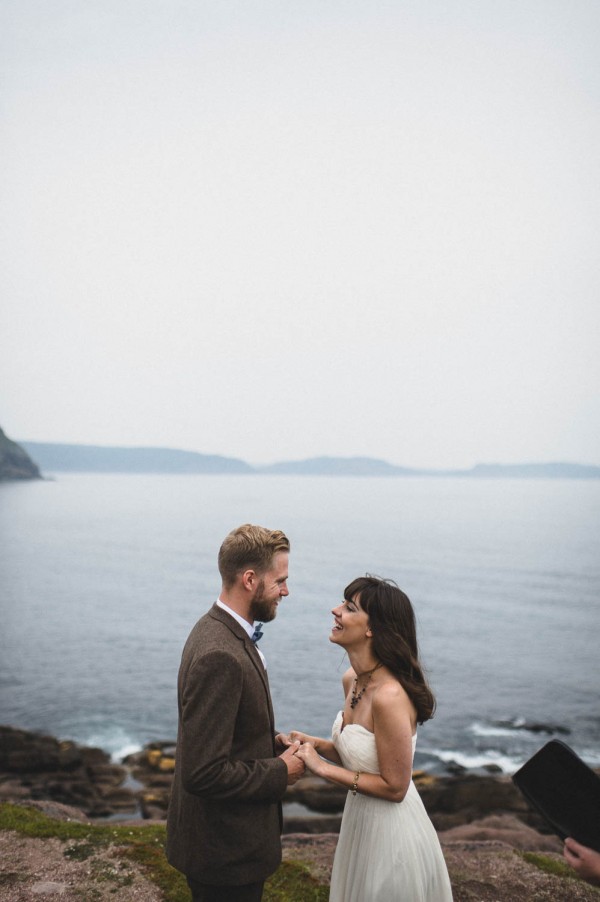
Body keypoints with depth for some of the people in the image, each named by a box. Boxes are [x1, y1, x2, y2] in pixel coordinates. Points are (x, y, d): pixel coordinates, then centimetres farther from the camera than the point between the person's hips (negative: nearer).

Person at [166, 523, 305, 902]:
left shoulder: (221, 630, 2)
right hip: (226, 847, -9)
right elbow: (203, 773, -31)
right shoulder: (219, 656, -30)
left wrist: (276, 745, 0)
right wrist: (280, 772, -18)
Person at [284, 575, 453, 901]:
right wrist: (316, 743, -6)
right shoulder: (352, 679, -3)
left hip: (391, 835, -8)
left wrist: (322, 767, -20)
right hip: (360, 823, 8)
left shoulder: (390, 696, -30)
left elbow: (394, 787, -23)